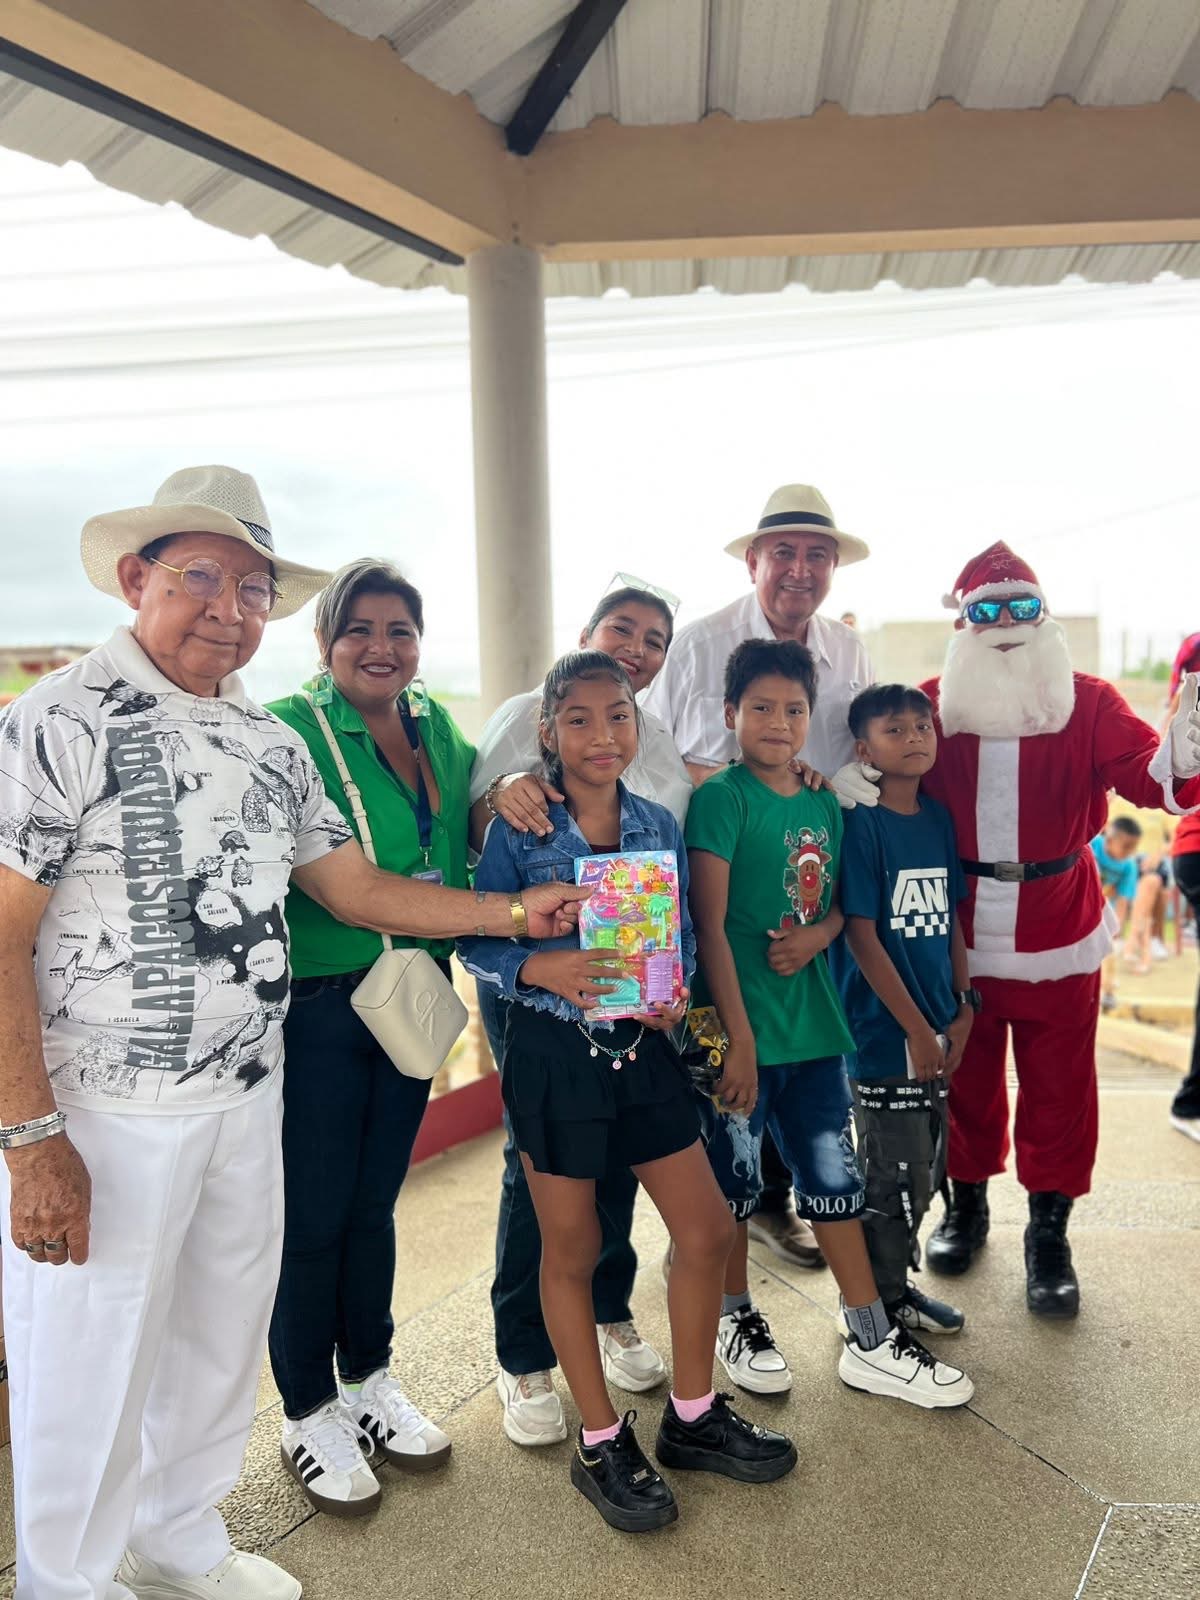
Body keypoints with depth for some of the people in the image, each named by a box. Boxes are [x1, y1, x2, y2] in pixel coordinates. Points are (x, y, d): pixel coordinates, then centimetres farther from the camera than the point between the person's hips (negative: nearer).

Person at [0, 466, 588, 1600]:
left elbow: (358, 889, 11)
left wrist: (516, 911, 4)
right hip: (100, 1120, -6)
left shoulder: (272, 744, 8)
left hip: (246, 1102, 7)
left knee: (223, 1339, 21)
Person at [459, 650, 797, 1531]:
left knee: (708, 1231, 9)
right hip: (554, 1053, -4)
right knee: (571, 1249, 10)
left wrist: (676, 991, -11)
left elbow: (682, 934, 8)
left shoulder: (661, 825, 2)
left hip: (645, 1048, 4)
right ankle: (602, 1441, 31)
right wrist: (542, 969, -25)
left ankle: (693, 1416, 33)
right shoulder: (517, 832, -9)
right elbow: (476, 942, -8)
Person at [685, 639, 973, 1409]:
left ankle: (874, 1343, 26)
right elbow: (710, 925, -14)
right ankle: (738, 1319, 32)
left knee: (835, 1178, 13)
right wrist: (739, 1038, -17)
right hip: (741, 1026, -5)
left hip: (814, 1022, 6)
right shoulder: (722, 798, -10)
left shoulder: (825, 806, 8)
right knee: (733, 1179, 11)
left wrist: (817, 936, -8)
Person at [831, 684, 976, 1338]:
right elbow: (862, 936, -16)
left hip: (934, 1029, 7)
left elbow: (951, 918, 12)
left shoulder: (939, 818, 7)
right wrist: (916, 1029, -15)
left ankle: (895, 1282, 36)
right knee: (894, 1174, 4)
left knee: (925, 1166, 17)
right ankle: (879, 1303, 24)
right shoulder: (862, 824, -14)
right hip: (883, 1032, -7)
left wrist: (962, 1008, 7)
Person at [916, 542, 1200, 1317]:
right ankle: (967, 1205, 37)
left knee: (1058, 1088, 8)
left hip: (1057, 932, 0)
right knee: (965, 1079, 15)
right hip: (957, 932, 1)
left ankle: (1049, 1235, 26)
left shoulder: (1089, 703, -5)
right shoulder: (934, 703, -2)